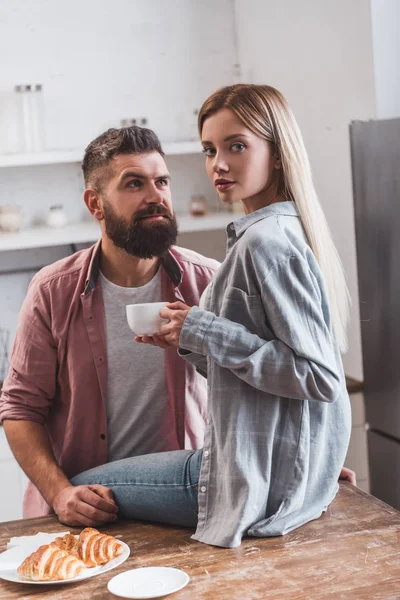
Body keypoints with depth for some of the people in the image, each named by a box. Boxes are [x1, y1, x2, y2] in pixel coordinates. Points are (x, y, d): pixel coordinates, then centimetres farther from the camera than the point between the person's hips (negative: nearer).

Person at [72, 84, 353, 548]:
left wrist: (206, 332, -21)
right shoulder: (289, 231, 11)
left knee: (82, 492, 4)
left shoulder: (266, 241, -20)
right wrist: (190, 343, 2)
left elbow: (320, 377, -25)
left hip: (265, 481, -10)